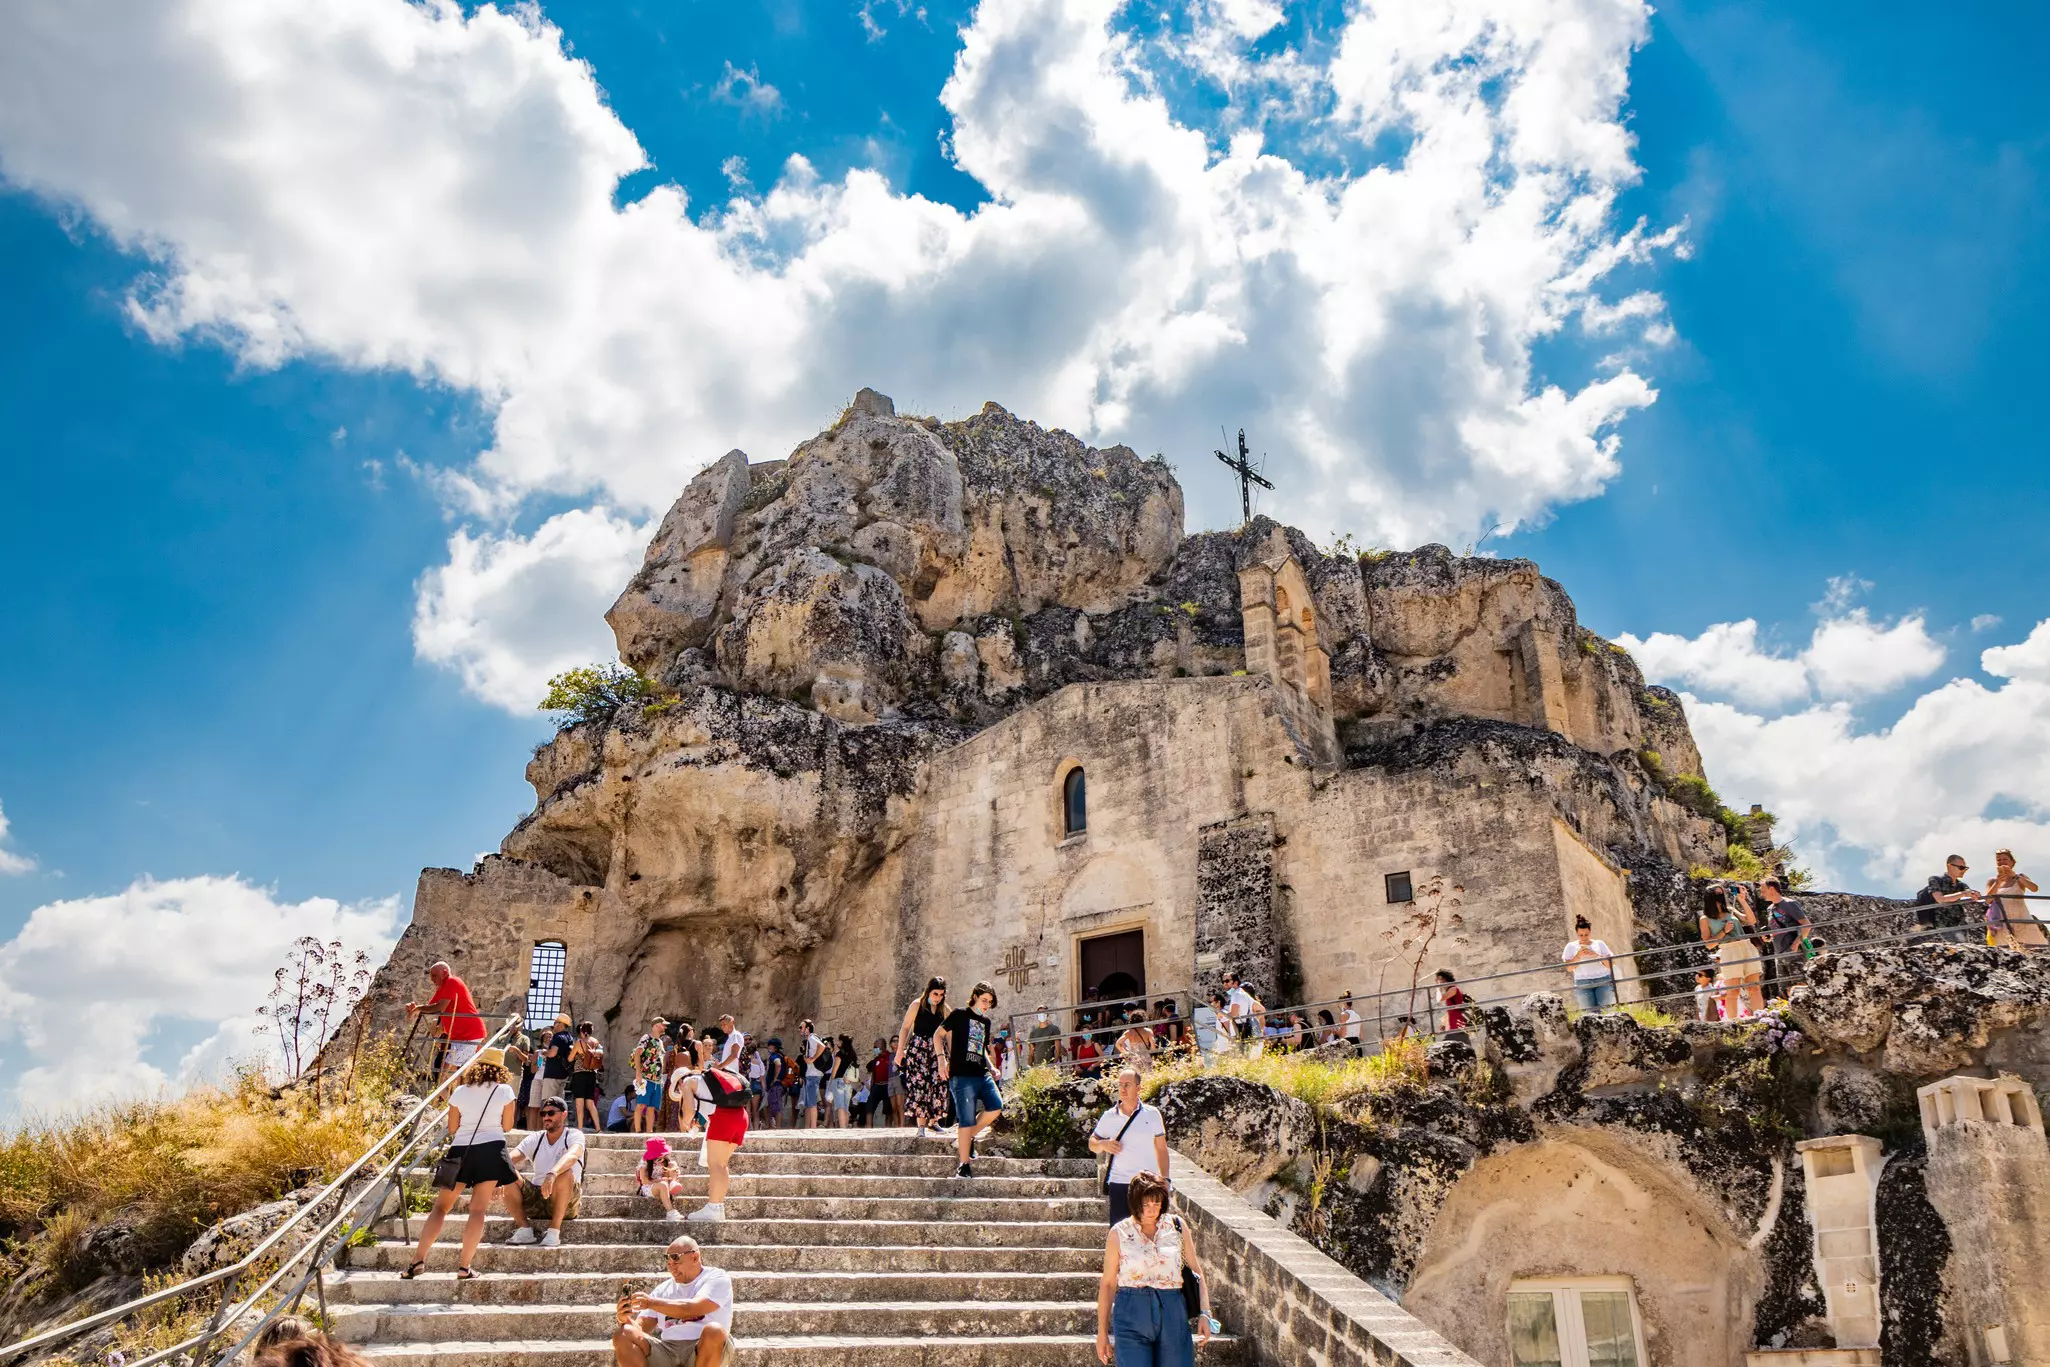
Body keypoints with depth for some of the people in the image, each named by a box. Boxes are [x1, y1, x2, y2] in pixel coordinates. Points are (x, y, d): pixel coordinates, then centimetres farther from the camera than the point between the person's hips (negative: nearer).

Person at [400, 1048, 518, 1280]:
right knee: (478, 1209, 0)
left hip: (460, 1150, 1)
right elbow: (507, 1126, 7)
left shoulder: (460, 1092, 6)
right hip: (491, 1149, -1)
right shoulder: (505, 1091, 1)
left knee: (441, 1206, 9)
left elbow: (452, 1128, 11)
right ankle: (464, 1267, -3)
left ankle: (418, 1259, -1)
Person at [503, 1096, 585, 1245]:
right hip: (535, 1198, 4)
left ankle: (554, 1231, -26)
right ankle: (524, 1229, -15)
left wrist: (552, 1174, -48)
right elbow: (511, 1158, -9)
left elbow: (572, 1155, -29)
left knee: (565, 1174, -35)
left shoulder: (574, 1135, -4)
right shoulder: (535, 1138, 9)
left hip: (565, 1203, -4)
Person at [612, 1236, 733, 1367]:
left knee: (714, 1331, -37)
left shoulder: (717, 1278, 5)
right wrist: (626, 1320, -9)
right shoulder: (663, 1288, 21)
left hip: (703, 1351, -4)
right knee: (623, 1335, -17)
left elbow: (694, 1309, -14)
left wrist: (652, 1302, -17)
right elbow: (640, 1329, 13)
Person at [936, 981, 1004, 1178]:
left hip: (981, 1073, 6)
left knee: (996, 1107, -11)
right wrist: (942, 1058, -12)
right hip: (962, 1075, -6)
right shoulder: (960, 1015, 1)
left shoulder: (986, 1021, 19)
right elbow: (938, 1035, -1)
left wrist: (991, 1067, 15)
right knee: (967, 1119, -8)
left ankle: (968, 1138, 11)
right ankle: (963, 1165, -1)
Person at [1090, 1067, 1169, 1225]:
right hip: (1118, 1184, 0)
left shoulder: (1152, 1114, 2)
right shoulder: (1109, 1117, 3)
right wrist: (1103, 1144, -9)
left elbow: (1161, 1149, 7)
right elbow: (1092, 1144, 13)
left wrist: (1165, 1179, 1)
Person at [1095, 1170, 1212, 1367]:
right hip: (1132, 1315, -2)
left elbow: (1196, 1272, 11)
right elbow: (1108, 1283, 5)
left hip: (1173, 1313, 2)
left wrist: (1204, 1313, 0)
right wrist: (1102, 1331, 5)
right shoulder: (1119, 1233, 0)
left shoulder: (1177, 1226, 5)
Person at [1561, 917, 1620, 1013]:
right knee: (1591, 1012, -8)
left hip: (1603, 981, 0)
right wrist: (1578, 955, -12)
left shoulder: (1599, 944, 9)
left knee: (1604, 1010, -9)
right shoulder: (1571, 946, 8)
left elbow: (1611, 964, 3)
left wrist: (1596, 955, -11)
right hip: (1583, 984, 0)